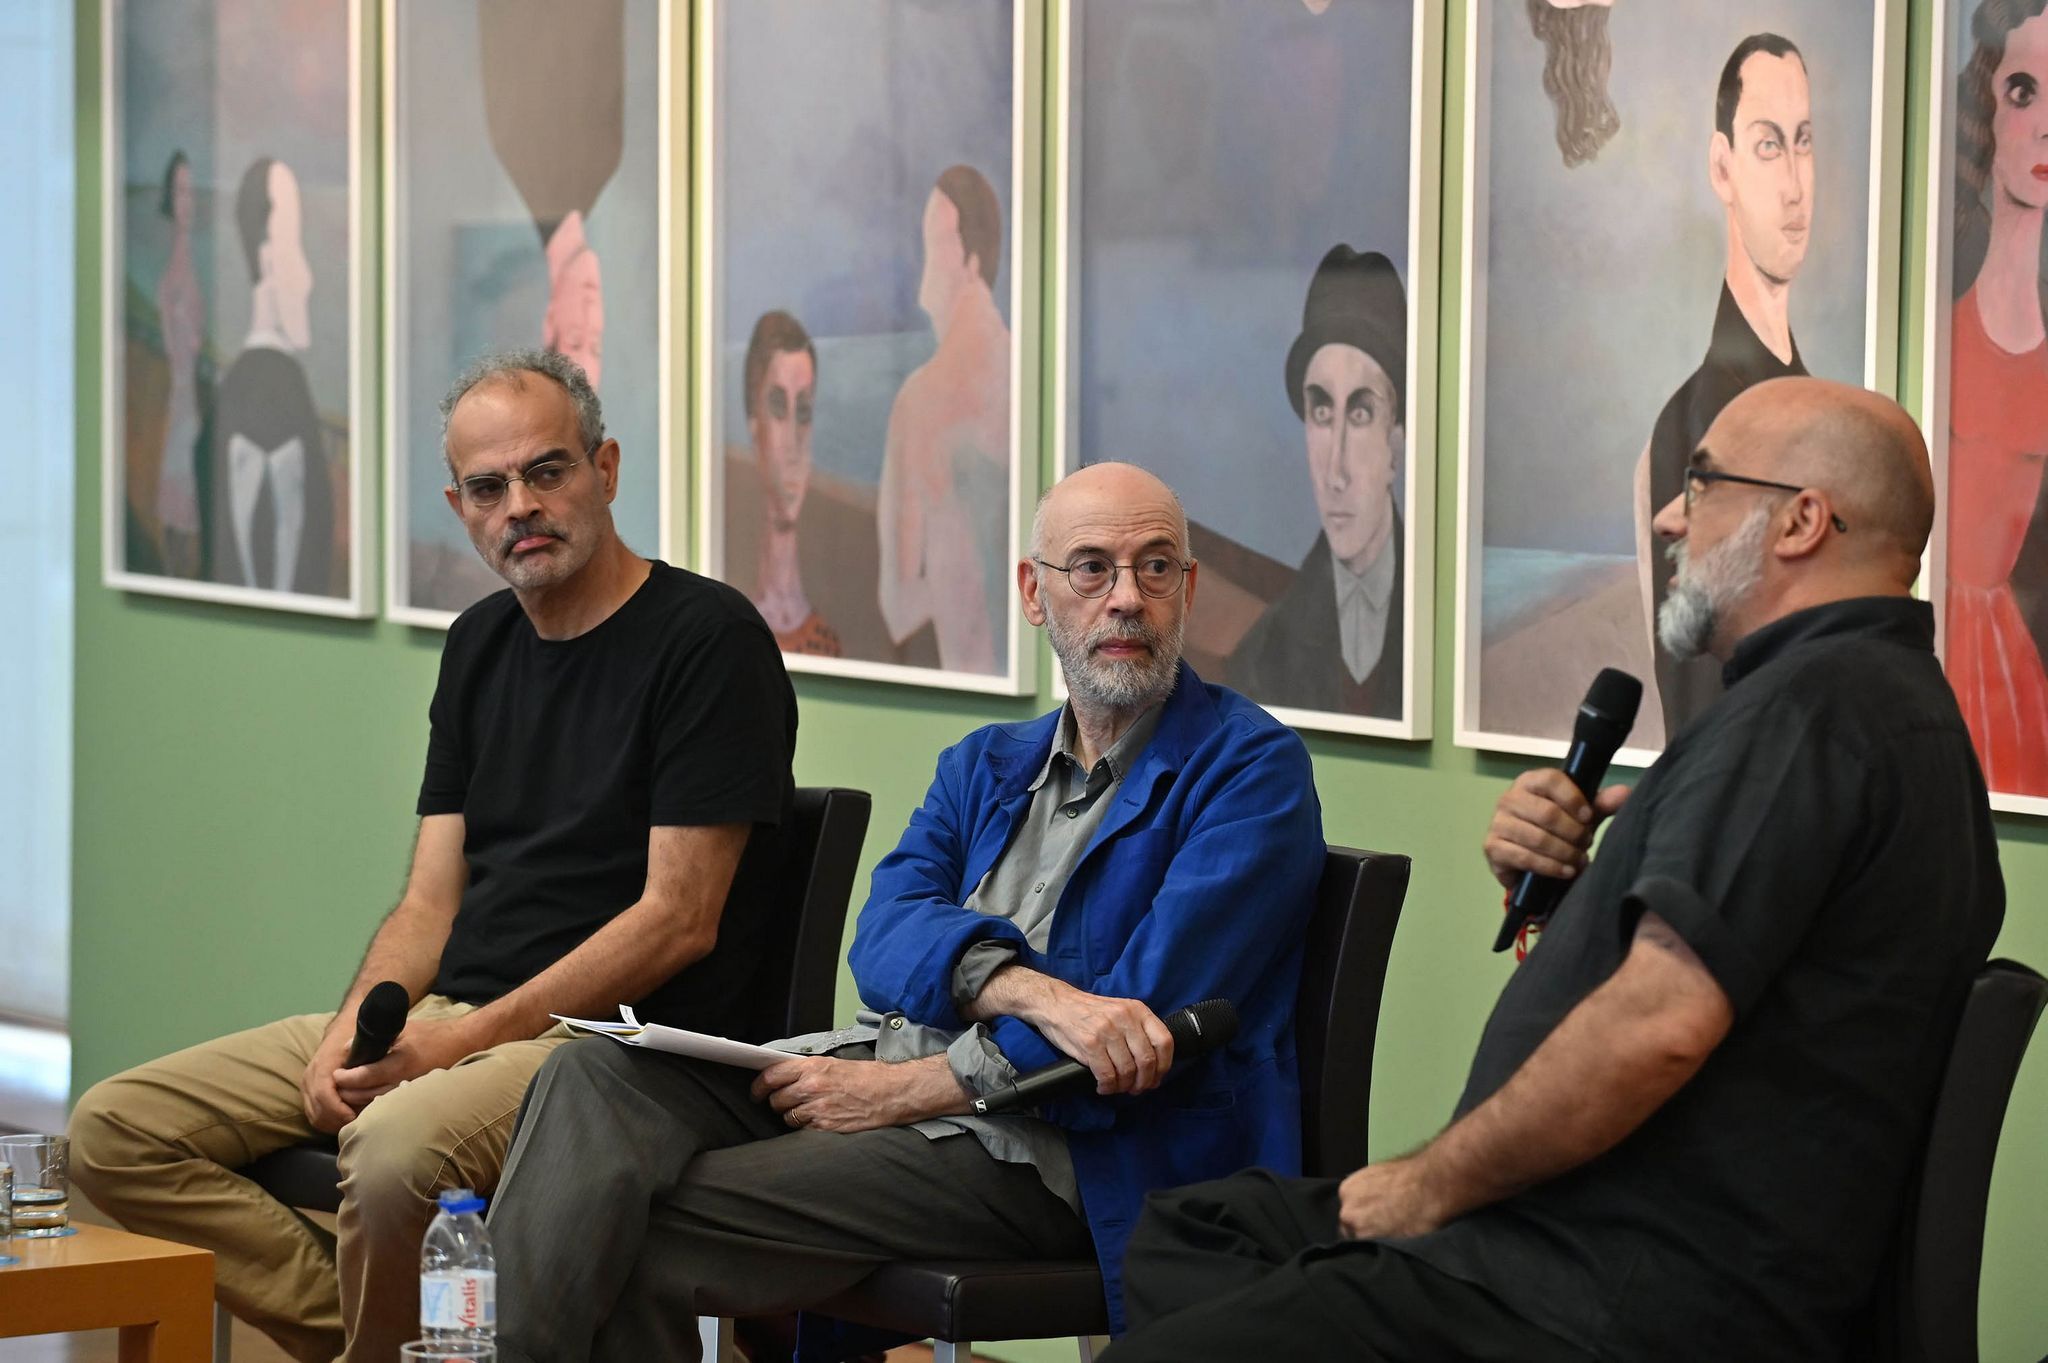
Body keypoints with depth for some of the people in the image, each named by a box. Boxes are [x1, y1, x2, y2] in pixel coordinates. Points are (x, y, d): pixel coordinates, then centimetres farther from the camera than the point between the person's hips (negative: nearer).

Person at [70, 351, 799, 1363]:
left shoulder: (706, 637, -8)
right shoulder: (480, 646, 17)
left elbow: (678, 919, -13)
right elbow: (433, 900, 15)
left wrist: (466, 1040, -17)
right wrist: (353, 1033, -6)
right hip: (455, 1018, 8)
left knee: (395, 1150, -38)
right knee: (117, 1130, -5)